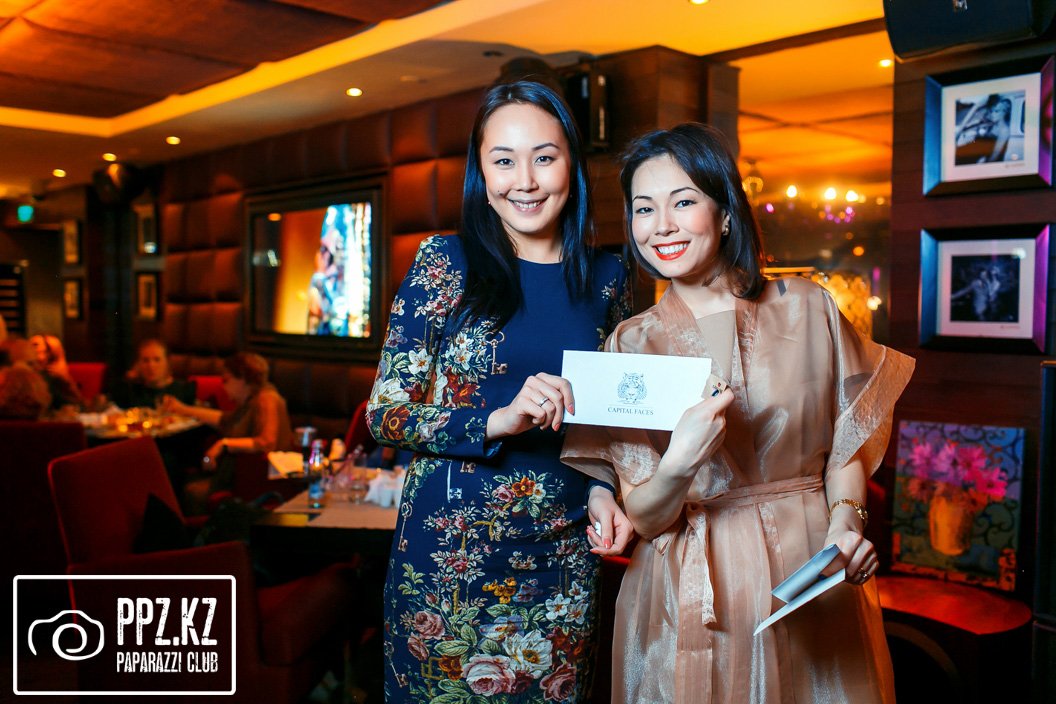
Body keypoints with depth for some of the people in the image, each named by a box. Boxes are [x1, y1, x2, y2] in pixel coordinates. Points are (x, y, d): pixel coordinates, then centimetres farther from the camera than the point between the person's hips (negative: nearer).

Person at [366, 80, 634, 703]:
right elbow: (385, 412, -8)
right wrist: (500, 418, -22)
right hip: (451, 552, -2)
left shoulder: (606, 278, 2)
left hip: (565, 558, 3)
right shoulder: (446, 264, -7)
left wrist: (601, 488, -4)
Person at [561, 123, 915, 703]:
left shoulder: (810, 308, -4)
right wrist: (678, 465, -28)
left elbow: (844, 442, 7)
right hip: (695, 597, -1)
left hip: (814, 574, 1)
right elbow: (645, 520, -9)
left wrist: (845, 520, -11)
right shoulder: (631, 345, -6)